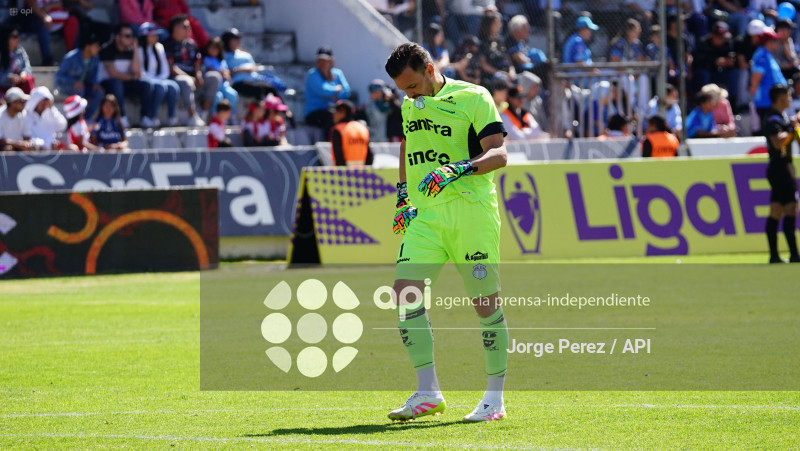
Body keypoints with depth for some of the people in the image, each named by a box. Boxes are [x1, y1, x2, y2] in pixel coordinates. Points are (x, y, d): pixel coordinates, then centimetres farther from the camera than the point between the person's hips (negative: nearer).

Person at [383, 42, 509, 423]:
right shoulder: (409, 106, 15)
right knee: (405, 289, -11)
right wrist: (403, 194, 24)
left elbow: (498, 153, -11)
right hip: (425, 213, 6)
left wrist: (459, 169, -26)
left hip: (471, 209, -6)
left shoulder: (473, 97, -5)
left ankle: (495, 397, 9)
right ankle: (427, 391, -8)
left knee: (485, 301, -2)